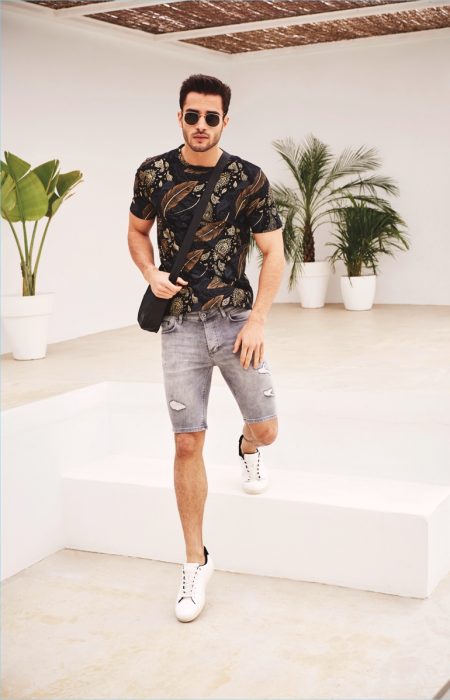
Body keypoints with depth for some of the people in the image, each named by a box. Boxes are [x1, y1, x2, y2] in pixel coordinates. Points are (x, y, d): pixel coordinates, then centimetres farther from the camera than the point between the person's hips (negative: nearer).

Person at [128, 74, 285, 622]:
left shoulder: (249, 179, -4)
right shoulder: (154, 173, 0)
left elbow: (273, 253, -1)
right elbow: (136, 232, 15)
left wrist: (257, 321, -10)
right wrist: (151, 274, -6)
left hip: (236, 319, 0)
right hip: (180, 326, 0)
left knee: (266, 429, 1)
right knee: (187, 443, -1)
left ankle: (247, 450, 44)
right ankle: (196, 561, 14)